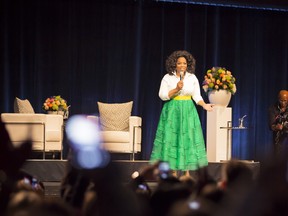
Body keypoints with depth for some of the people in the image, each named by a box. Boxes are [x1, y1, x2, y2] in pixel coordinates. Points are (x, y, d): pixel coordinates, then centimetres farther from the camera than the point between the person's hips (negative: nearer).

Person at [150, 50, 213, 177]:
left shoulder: (192, 78, 5)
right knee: (172, 139, -3)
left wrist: (204, 105, -11)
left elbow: (197, 96, 6)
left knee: (188, 138, -1)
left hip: (188, 111, 2)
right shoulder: (168, 77, 0)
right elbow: (162, 95, -5)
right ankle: (173, 171, 4)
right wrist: (176, 89, -16)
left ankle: (187, 171, 5)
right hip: (172, 111, -1)